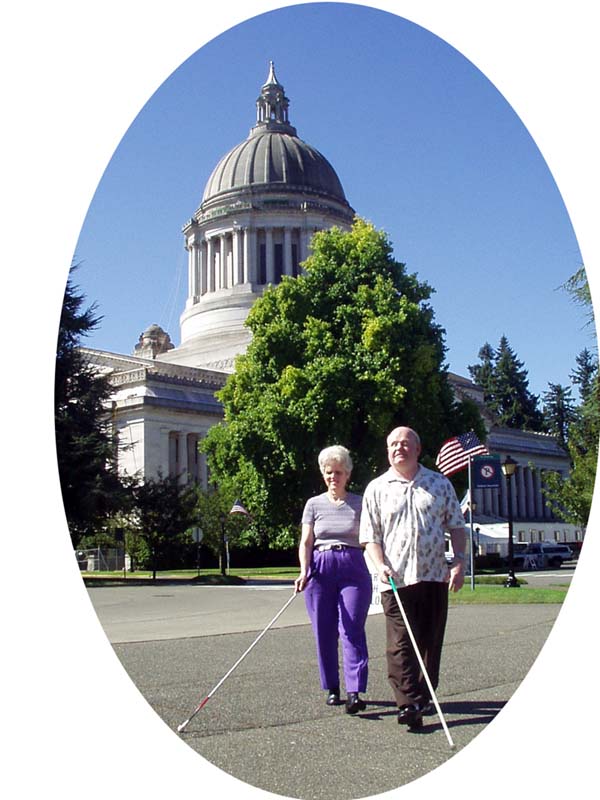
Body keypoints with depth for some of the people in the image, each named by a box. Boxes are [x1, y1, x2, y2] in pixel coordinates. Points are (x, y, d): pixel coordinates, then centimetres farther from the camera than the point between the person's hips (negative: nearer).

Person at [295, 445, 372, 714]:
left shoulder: (360, 504, 9)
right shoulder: (314, 504, 11)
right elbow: (306, 542, 5)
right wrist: (304, 571, -11)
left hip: (354, 569, -2)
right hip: (321, 569, 2)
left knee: (352, 630, -11)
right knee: (324, 633, 4)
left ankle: (355, 692, -14)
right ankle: (332, 689, 18)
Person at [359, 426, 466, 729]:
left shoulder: (440, 483, 9)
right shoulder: (376, 489, 6)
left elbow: (456, 527, 12)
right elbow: (369, 536, 5)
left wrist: (459, 562, -1)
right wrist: (380, 565, -11)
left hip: (435, 576, 2)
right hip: (395, 579, -2)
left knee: (431, 642, 8)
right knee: (400, 645, -9)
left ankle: (424, 697, 21)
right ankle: (409, 704, -10)